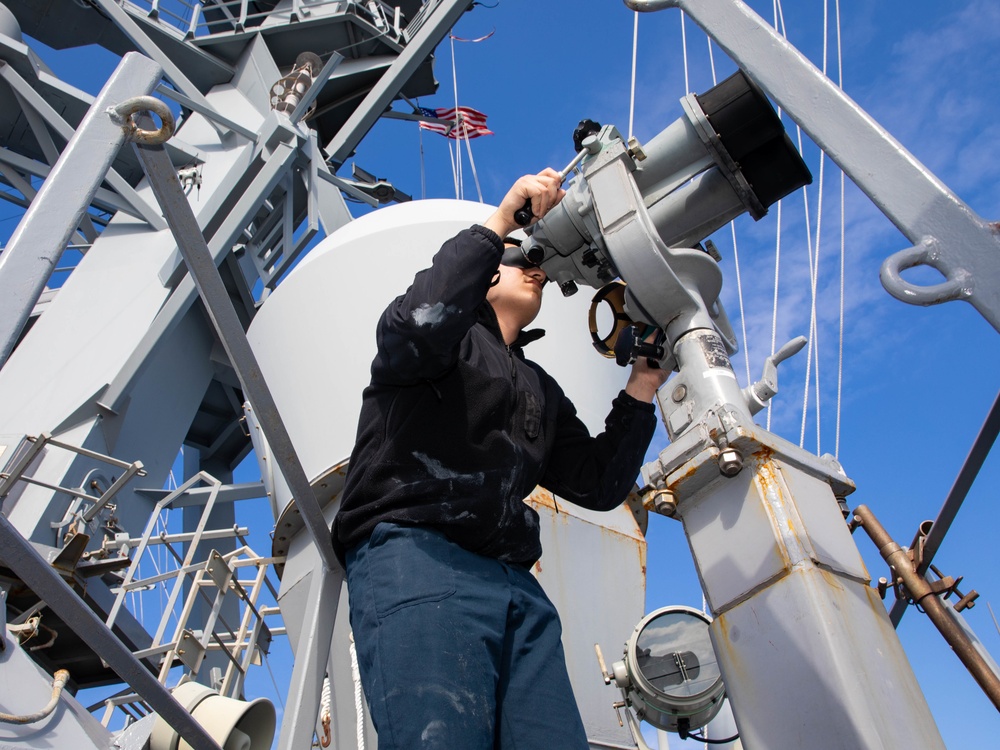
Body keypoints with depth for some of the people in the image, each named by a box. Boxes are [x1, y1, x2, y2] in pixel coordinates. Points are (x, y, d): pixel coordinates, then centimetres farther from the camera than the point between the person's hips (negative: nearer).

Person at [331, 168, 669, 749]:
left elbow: (598, 484, 23)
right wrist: (500, 222, -4)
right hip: (414, 554, -6)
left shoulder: (542, 390, 32)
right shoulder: (455, 330, 16)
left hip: (514, 583, 6)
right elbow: (416, 324, -12)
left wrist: (642, 388, 17)